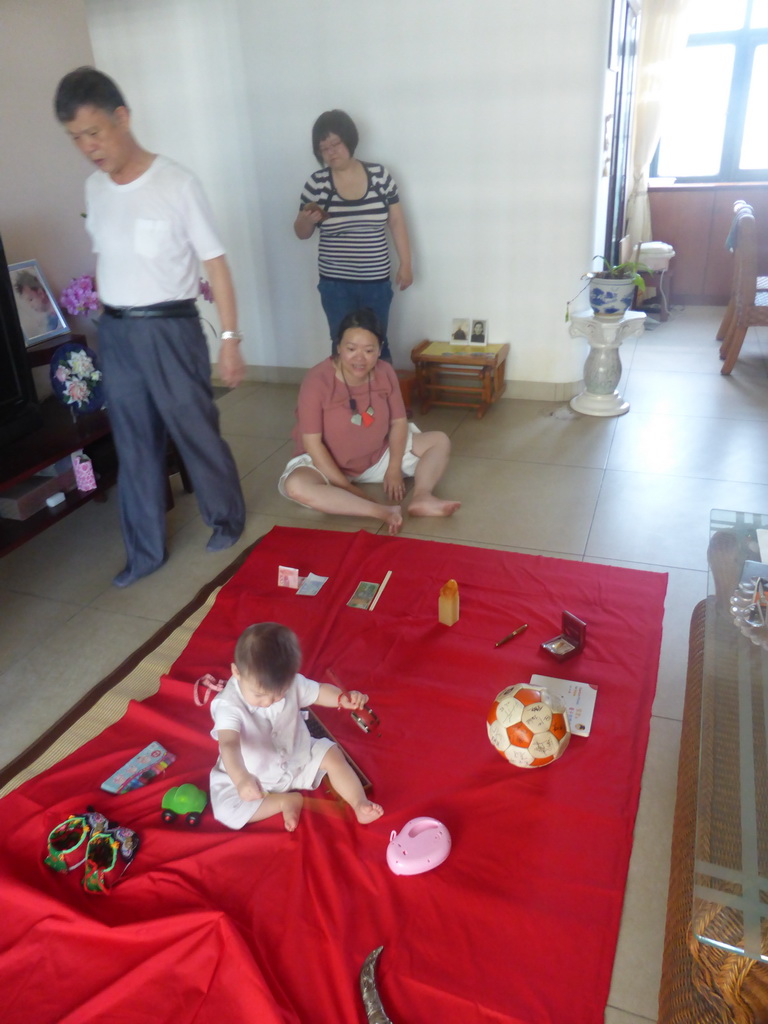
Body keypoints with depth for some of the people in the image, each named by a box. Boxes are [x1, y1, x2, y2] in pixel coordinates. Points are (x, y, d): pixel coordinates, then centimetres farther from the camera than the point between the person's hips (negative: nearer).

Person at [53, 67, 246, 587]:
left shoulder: (176, 183, -10)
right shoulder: (94, 188, 7)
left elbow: (216, 263, -10)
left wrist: (230, 339, -12)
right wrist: (107, 322, 14)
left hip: (170, 329, -5)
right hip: (114, 332, 6)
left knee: (197, 432, 6)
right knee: (134, 445, 11)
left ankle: (227, 518, 30)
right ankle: (146, 550, 23)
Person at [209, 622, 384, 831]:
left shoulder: (291, 682, -19)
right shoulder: (229, 705, -34)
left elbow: (319, 691, -6)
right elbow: (229, 744, -47)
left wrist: (344, 697, -28)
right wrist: (241, 778, -66)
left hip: (296, 757, 4)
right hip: (253, 776, -3)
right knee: (226, 812, -23)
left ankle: (360, 803, -1)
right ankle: (287, 801, -11)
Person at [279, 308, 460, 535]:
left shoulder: (385, 373, -10)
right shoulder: (317, 381, -24)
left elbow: (398, 421, -2)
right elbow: (312, 444, -23)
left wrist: (394, 469, -13)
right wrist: (346, 486, -25)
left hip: (379, 456, 5)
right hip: (328, 463, -5)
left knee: (440, 441, -5)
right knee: (296, 486, -38)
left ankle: (421, 498, -30)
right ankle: (382, 511, -41)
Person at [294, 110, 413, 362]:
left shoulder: (380, 175, -2)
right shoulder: (316, 183, -2)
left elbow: (396, 221, 5)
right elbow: (301, 233, 5)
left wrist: (405, 263, 2)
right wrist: (307, 220, -17)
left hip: (376, 281, 0)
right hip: (335, 284, 0)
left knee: (377, 344, 10)